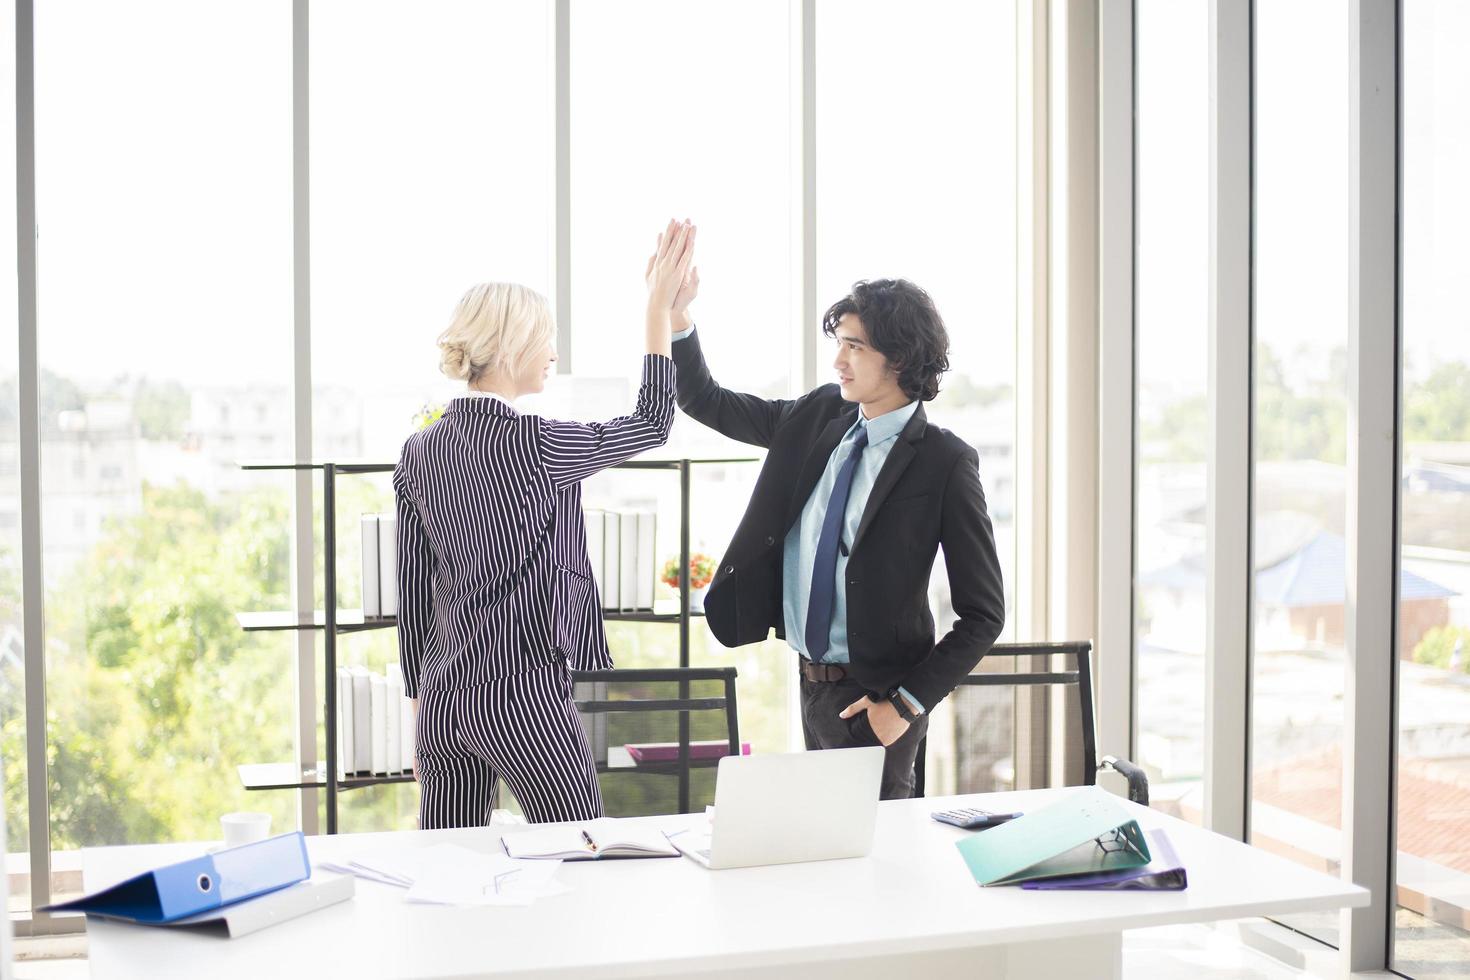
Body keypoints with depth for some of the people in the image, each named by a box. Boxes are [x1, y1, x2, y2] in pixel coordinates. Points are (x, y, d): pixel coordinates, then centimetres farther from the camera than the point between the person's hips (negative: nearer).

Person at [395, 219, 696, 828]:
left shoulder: (419, 452, 5)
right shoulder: (532, 444, -14)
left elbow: (413, 591, 10)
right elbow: (651, 424, 0)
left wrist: (421, 704, 18)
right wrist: (659, 306, 5)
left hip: (444, 695, 7)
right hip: (521, 692, -7)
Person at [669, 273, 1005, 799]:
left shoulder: (943, 463, -15)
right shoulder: (819, 416, 3)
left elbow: (983, 613, -12)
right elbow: (705, 401, 12)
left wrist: (907, 702, -17)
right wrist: (676, 315, -4)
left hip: (872, 698, -6)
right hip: (811, 682, 6)